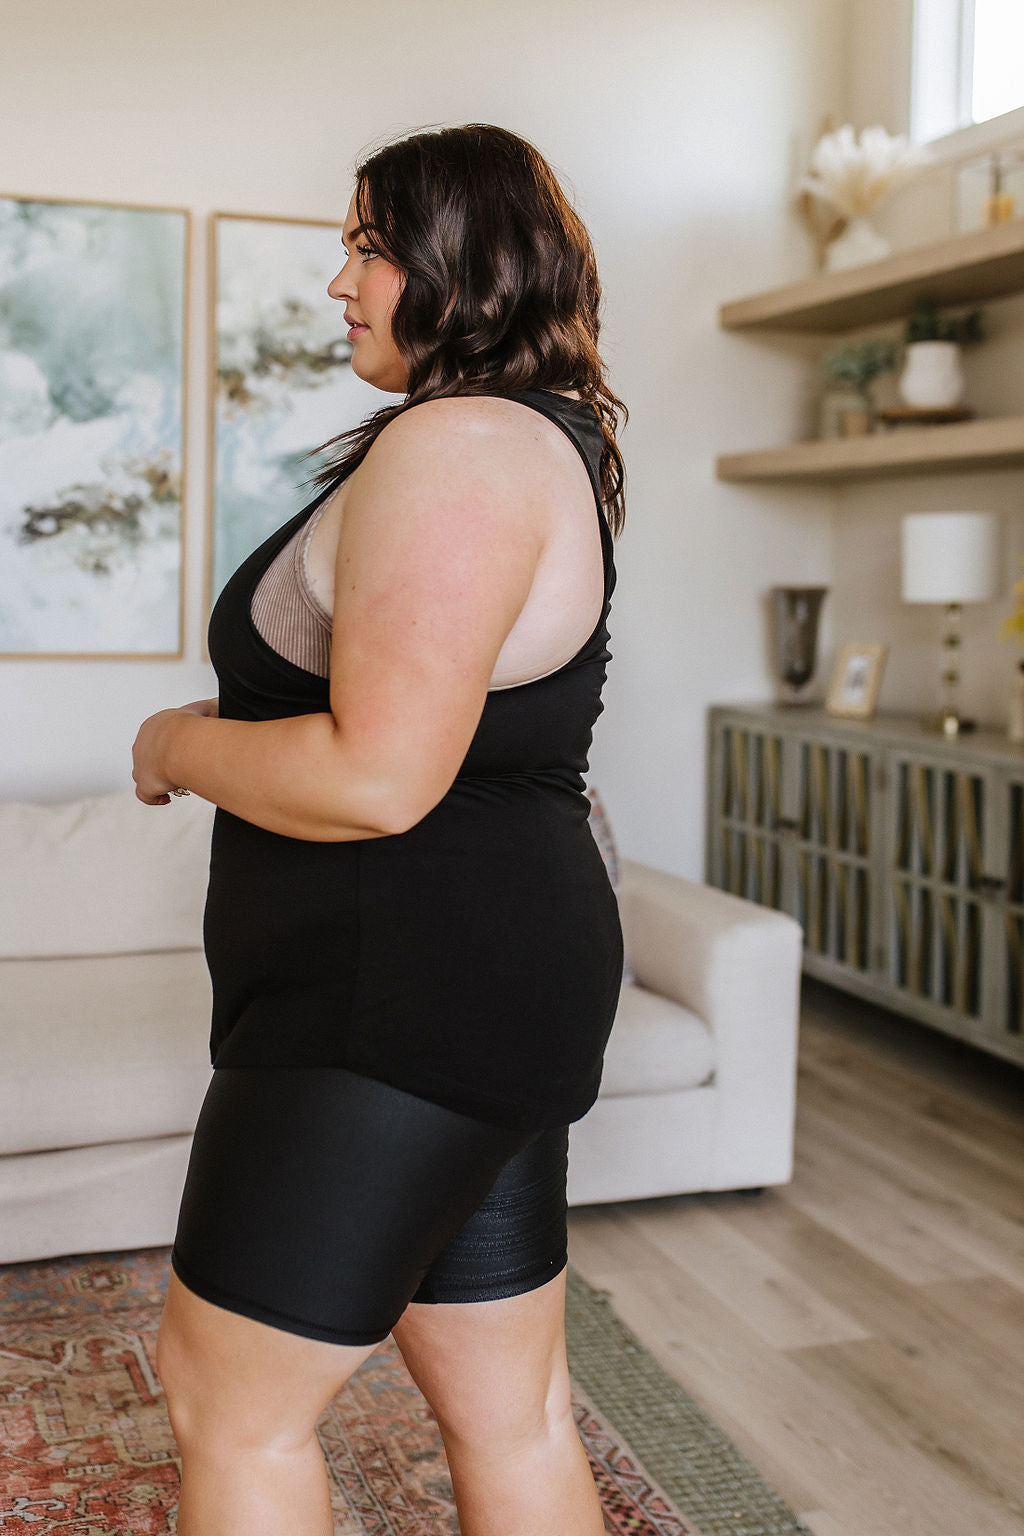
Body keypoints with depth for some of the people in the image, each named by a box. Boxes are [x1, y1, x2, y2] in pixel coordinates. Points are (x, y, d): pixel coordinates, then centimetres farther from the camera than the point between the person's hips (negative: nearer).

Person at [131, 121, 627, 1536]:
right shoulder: (544, 441, 17)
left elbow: (378, 779, -25)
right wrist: (240, 727, 15)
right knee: (508, 1411, 18)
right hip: (510, 962, 11)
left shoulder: (453, 446, -17)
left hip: (408, 990, -11)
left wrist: (183, 748, -8)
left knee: (227, 1395, 5)